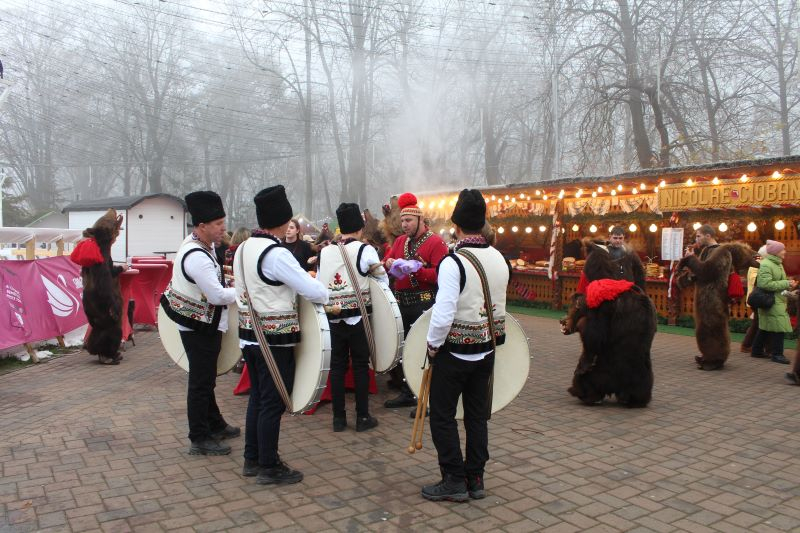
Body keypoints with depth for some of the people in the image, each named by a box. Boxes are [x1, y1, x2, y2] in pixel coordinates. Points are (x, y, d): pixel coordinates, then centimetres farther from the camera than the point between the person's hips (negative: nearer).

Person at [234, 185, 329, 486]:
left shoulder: (243, 249, 6)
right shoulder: (276, 254, -22)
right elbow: (315, 292, -19)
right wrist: (324, 294, 2)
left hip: (249, 332, 9)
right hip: (275, 338, -9)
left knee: (257, 396, 19)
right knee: (273, 402, 3)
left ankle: (252, 460, 30)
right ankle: (269, 468, 15)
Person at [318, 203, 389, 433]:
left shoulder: (325, 252, 5)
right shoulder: (365, 250, -6)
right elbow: (383, 280, 0)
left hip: (332, 317, 4)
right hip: (357, 317, -3)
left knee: (337, 365, 10)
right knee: (360, 365, 6)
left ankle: (338, 417, 16)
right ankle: (362, 417, 13)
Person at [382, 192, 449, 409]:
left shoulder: (436, 242, -8)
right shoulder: (400, 241, 13)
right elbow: (386, 263, 11)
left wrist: (416, 270, -25)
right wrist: (388, 263, -12)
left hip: (424, 304, -7)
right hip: (401, 302, 7)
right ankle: (407, 393, 27)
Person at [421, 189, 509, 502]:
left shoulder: (453, 262, -21)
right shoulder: (499, 259, 0)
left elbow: (443, 315, -24)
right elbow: (499, 307, 10)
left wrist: (432, 346, -10)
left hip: (454, 351, -6)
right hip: (486, 350, 7)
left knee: (442, 415, 7)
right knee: (478, 415, 15)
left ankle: (454, 481, 13)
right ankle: (475, 479, 25)